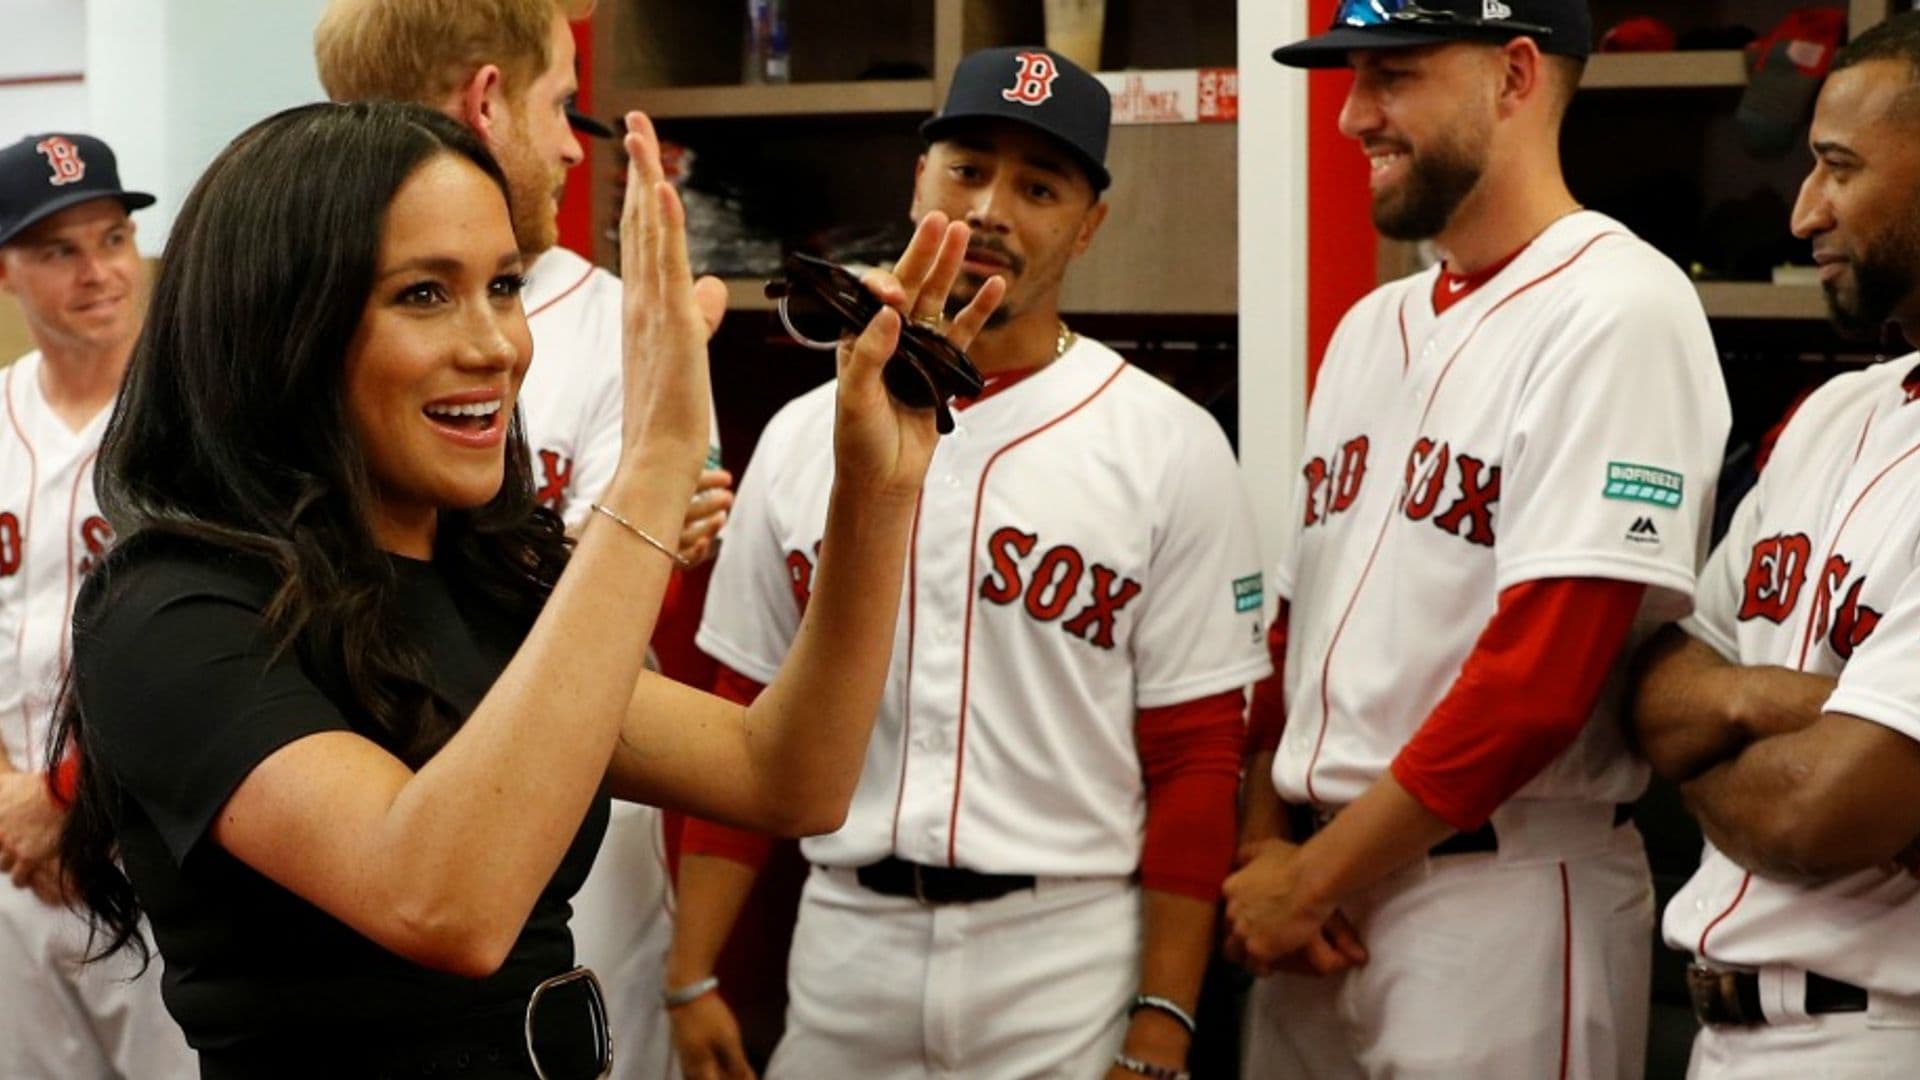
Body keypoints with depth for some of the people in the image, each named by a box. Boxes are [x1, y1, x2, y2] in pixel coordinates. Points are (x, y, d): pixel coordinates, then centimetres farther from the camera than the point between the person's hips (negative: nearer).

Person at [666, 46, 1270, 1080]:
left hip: (1069, 956, -3)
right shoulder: (801, 439, 7)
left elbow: (1196, 759, -5)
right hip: (841, 946, 3)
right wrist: (693, 977, 3)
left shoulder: (1167, 447, -3)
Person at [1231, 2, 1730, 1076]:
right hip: (1313, 908, 7)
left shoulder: (1617, 311, -12)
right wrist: (1265, 849, 0)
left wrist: (1313, 875, -14)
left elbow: (1539, 676, -19)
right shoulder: (1373, 327, 14)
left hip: (1500, 900, -7)